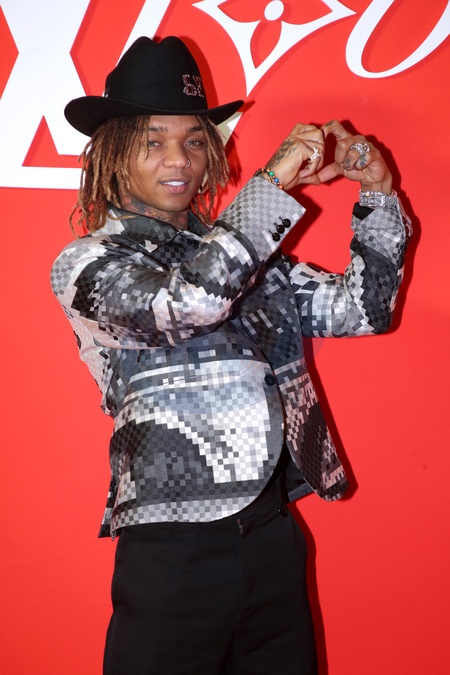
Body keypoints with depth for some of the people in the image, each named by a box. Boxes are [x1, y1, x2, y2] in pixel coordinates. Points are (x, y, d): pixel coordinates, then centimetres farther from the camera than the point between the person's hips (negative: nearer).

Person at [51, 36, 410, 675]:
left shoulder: (242, 255, 12)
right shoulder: (87, 262, -4)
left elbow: (364, 307, 12)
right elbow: (189, 301, -23)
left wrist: (377, 192, 1)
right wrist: (275, 180, -17)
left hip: (274, 533, 6)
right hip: (173, 550, -5)